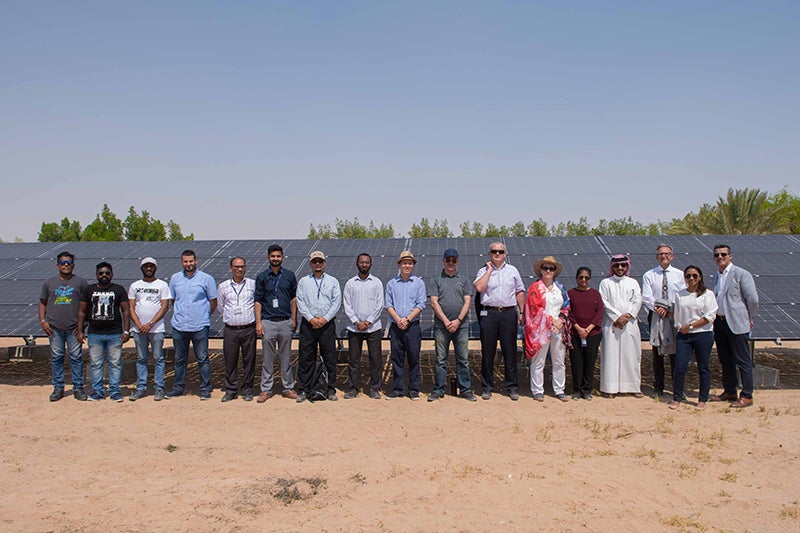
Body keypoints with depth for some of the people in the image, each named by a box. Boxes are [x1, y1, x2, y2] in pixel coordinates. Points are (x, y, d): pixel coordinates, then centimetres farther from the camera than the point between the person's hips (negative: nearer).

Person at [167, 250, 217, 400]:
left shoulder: (206, 279, -1)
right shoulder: (175, 278, 9)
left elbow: (213, 302, 5)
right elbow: (173, 300, 20)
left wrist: (203, 315, 6)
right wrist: (179, 314, 14)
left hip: (200, 326, -3)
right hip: (179, 326, 3)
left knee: (202, 359, 0)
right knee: (179, 359, 12)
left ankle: (205, 389, 7)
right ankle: (178, 387, 23)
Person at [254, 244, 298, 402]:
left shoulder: (289, 275, 7)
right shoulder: (262, 277, 4)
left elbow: (294, 298, 10)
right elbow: (257, 301, 3)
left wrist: (294, 320, 6)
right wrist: (258, 322, -4)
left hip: (285, 322, 1)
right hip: (268, 322, -1)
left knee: (286, 357, 8)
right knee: (268, 358, 4)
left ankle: (288, 388, 16)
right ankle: (266, 389, 12)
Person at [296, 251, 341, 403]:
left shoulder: (333, 281, 10)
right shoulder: (303, 281, 11)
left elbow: (337, 302, 1)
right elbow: (300, 302, 1)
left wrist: (325, 318, -10)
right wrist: (311, 319, -11)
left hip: (327, 324, 0)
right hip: (308, 323, 0)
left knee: (329, 358, 2)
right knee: (305, 358, 1)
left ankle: (330, 389, 10)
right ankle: (304, 390, 9)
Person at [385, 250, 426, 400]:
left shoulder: (419, 283, 7)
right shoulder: (391, 284, 11)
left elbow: (420, 305, -1)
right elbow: (388, 305, 5)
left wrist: (407, 319, -12)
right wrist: (398, 319, -11)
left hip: (413, 326, -1)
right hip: (396, 326, 1)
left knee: (414, 358, 1)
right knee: (396, 358, 4)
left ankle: (414, 390, 8)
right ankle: (398, 389, 11)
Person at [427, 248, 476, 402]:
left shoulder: (464, 280, 14)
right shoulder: (435, 280, 10)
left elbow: (467, 302, 5)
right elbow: (434, 303, 1)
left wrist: (458, 320, -8)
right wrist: (446, 321, -9)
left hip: (461, 325, 1)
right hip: (441, 325, -1)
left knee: (463, 359, 3)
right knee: (441, 359, 3)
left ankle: (465, 390, 9)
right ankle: (438, 390, 10)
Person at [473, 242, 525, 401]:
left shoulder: (512, 270, 13)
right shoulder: (484, 271, 6)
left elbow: (519, 292, 15)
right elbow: (479, 287, -13)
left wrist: (522, 312, 8)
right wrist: (490, 269, -6)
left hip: (509, 313, 1)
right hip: (489, 313, -1)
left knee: (510, 351, 3)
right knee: (488, 351, 3)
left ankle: (512, 387, 11)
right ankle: (487, 387, 12)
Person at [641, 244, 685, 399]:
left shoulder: (679, 275, 6)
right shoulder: (649, 275, 6)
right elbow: (646, 298, -2)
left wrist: (670, 308, -12)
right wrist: (658, 308, -15)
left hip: (675, 317, 0)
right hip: (656, 317, 0)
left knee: (675, 353, 0)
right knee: (657, 353, 5)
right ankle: (658, 387, 12)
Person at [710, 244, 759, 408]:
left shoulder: (741, 274, -9)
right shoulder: (718, 276, 14)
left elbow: (753, 299, -11)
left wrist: (749, 318, -1)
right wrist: (715, 318, 12)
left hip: (736, 324, -7)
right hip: (719, 322, 8)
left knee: (743, 361, -1)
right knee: (725, 360, 14)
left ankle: (747, 396, 6)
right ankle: (730, 392, 26)